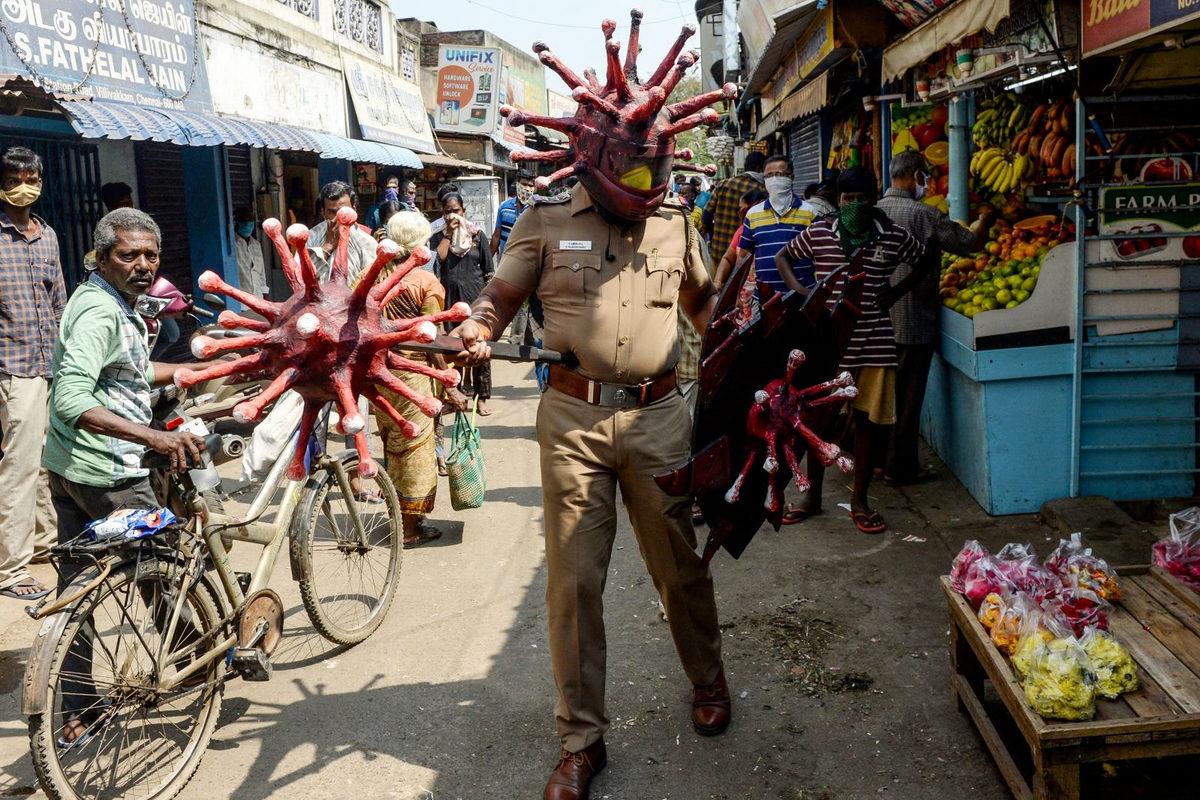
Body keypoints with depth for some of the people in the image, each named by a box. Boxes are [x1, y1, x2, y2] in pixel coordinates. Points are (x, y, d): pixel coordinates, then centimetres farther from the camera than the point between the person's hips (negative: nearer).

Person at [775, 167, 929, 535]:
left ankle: (860, 500, 21)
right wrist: (800, 290, -2)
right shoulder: (819, 233, -1)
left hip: (875, 342, 1)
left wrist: (897, 291, 4)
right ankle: (813, 496, 23)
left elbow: (923, 262, 17)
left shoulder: (893, 236, 0)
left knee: (868, 420, 6)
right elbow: (783, 257, 12)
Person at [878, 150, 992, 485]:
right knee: (907, 397, 2)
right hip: (913, 323, -6)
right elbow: (972, 243, -8)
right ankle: (901, 468, 10)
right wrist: (985, 219, 11)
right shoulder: (923, 214, -15)